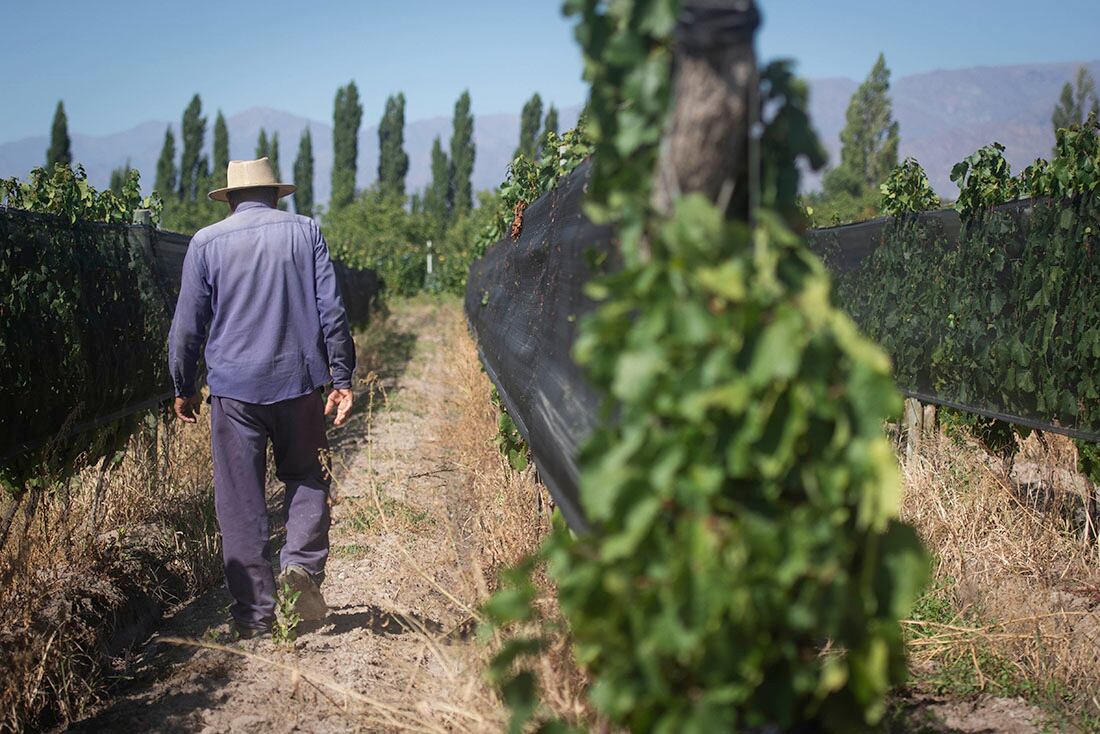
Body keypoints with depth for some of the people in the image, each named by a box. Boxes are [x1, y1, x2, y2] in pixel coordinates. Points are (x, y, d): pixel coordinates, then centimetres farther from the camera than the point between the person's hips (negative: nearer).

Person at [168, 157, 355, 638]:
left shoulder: (206, 242, 3)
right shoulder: (305, 231, 5)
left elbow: (187, 324, 4)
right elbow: (332, 310, 0)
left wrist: (184, 389, 14)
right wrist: (342, 377, 3)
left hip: (233, 387, -1)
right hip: (298, 381, 1)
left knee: (240, 500, 5)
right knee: (307, 477, 18)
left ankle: (255, 613, 7)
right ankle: (303, 561, -6)